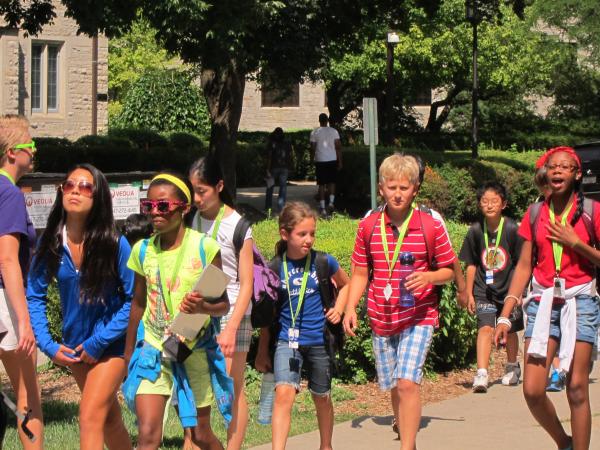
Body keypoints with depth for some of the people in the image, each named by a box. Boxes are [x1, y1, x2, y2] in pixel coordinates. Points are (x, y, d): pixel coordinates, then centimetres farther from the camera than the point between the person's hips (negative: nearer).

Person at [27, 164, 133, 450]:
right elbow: (34, 296, 0)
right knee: (109, 418, 19)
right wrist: (48, 345, -10)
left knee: (90, 416, -15)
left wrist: (99, 342, -17)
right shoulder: (50, 243, -9)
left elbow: (133, 299, -14)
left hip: (112, 343, -5)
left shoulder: (115, 244, -19)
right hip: (74, 345, 5)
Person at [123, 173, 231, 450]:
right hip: (153, 349, 2)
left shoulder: (204, 247, -10)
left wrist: (203, 308, -29)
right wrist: (128, 353, 19)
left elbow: (223, 305, -6)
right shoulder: (143, 250, 0)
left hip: (194, 350, -2)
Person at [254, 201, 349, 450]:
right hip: (286, 340, -1)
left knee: (321, 398, 16)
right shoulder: (275, 268, -5)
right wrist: (262, 351, 7)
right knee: (284, 393, -20)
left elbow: (345, 284, 17)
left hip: (319, 340, 1)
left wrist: (339, 308, -1)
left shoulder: (324, 262, -5)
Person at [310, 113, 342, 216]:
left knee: (321, 184, 3)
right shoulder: (333, 131, 1)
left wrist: (311, 161, 10)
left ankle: (322, 208, 0)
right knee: (332, 182, 16)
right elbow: (338, 147, 0)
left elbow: (312, 149, -2)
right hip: (332, 160, 1)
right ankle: (331, 202, -2)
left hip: (320, 161, -1)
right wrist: (340, 161, 5)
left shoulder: (315, 132, -2)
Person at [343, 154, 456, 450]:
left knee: (407, 381, -19)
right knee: (394, 386, 13)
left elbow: (449, 270, 1)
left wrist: (428, 277, -19)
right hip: (381, 319, 4)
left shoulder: (430, 226, -6)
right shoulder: (368, 227, 2)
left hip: (418, 317, -4)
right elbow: (361, 273, 9)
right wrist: (350, 307, -3)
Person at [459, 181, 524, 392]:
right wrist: (469, 293, 5)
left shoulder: (512, 229, -11)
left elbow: (521, 264, -3)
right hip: (484, 290, 0)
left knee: (510, 330, 13)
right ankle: (481, 374, -20)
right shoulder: (476, 231, -5)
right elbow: (471, 264, 5)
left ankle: (512, 367, 36)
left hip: (508, 289, 0)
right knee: (485, 328, -15)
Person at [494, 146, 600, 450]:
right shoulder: (535, 213, 8)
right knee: (532, 390, -5)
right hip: (543, 302, 3)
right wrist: (505, 316, 6)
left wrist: (575, 243, -11)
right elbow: (524, 266, 10)